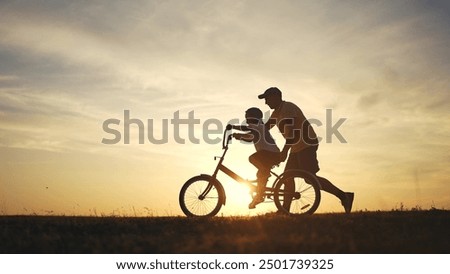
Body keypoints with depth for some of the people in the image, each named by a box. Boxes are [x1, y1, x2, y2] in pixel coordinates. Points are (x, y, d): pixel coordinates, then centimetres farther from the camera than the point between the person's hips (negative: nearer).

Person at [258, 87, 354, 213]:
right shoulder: (277, 112, 17)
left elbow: (292, 131, -24)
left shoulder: (288, 108, -14)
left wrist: (284, 151, -29)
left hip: (306, 145, -10)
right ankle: (285, 210, 12)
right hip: (297, 147, 10)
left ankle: (344, 196, -12)